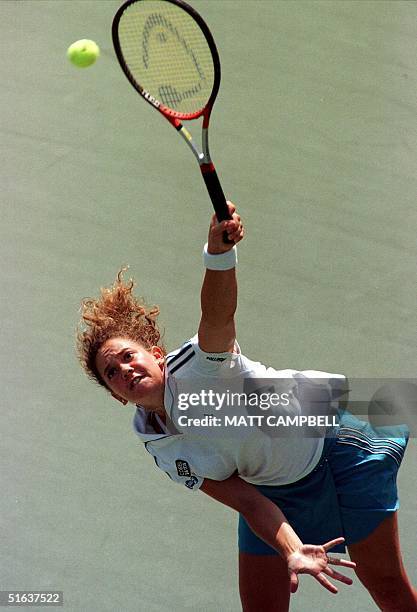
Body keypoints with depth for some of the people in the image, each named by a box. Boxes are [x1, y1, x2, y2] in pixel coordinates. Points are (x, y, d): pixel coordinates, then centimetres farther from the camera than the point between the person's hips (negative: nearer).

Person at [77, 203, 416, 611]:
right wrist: (293, 551, -32)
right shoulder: (163, 454, -8)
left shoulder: (196, 365, -21)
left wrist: (219, 251, -65)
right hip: (277, 491, 5)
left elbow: (217, 313, -44)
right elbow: (248, 502, -14)